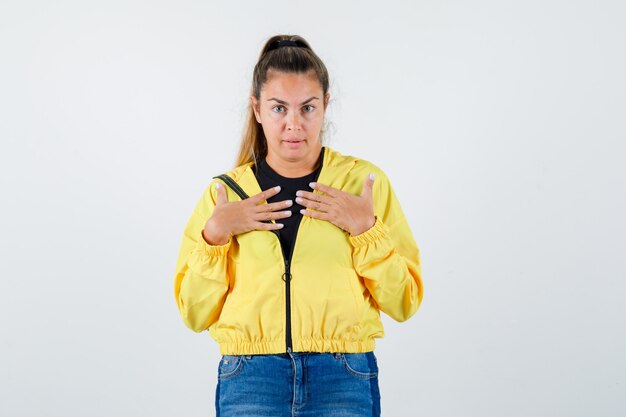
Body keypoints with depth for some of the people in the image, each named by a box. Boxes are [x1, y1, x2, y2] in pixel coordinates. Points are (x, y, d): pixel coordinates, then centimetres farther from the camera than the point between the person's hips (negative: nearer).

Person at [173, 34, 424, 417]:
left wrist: (366, 229, -9)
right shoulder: (226, 191, 8)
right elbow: (195, 314, 6)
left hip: (344, 380, 0)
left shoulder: (364, 180, 4)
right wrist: (214, 235, -6)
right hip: (250, 383, 1)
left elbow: (405, 303, 3)